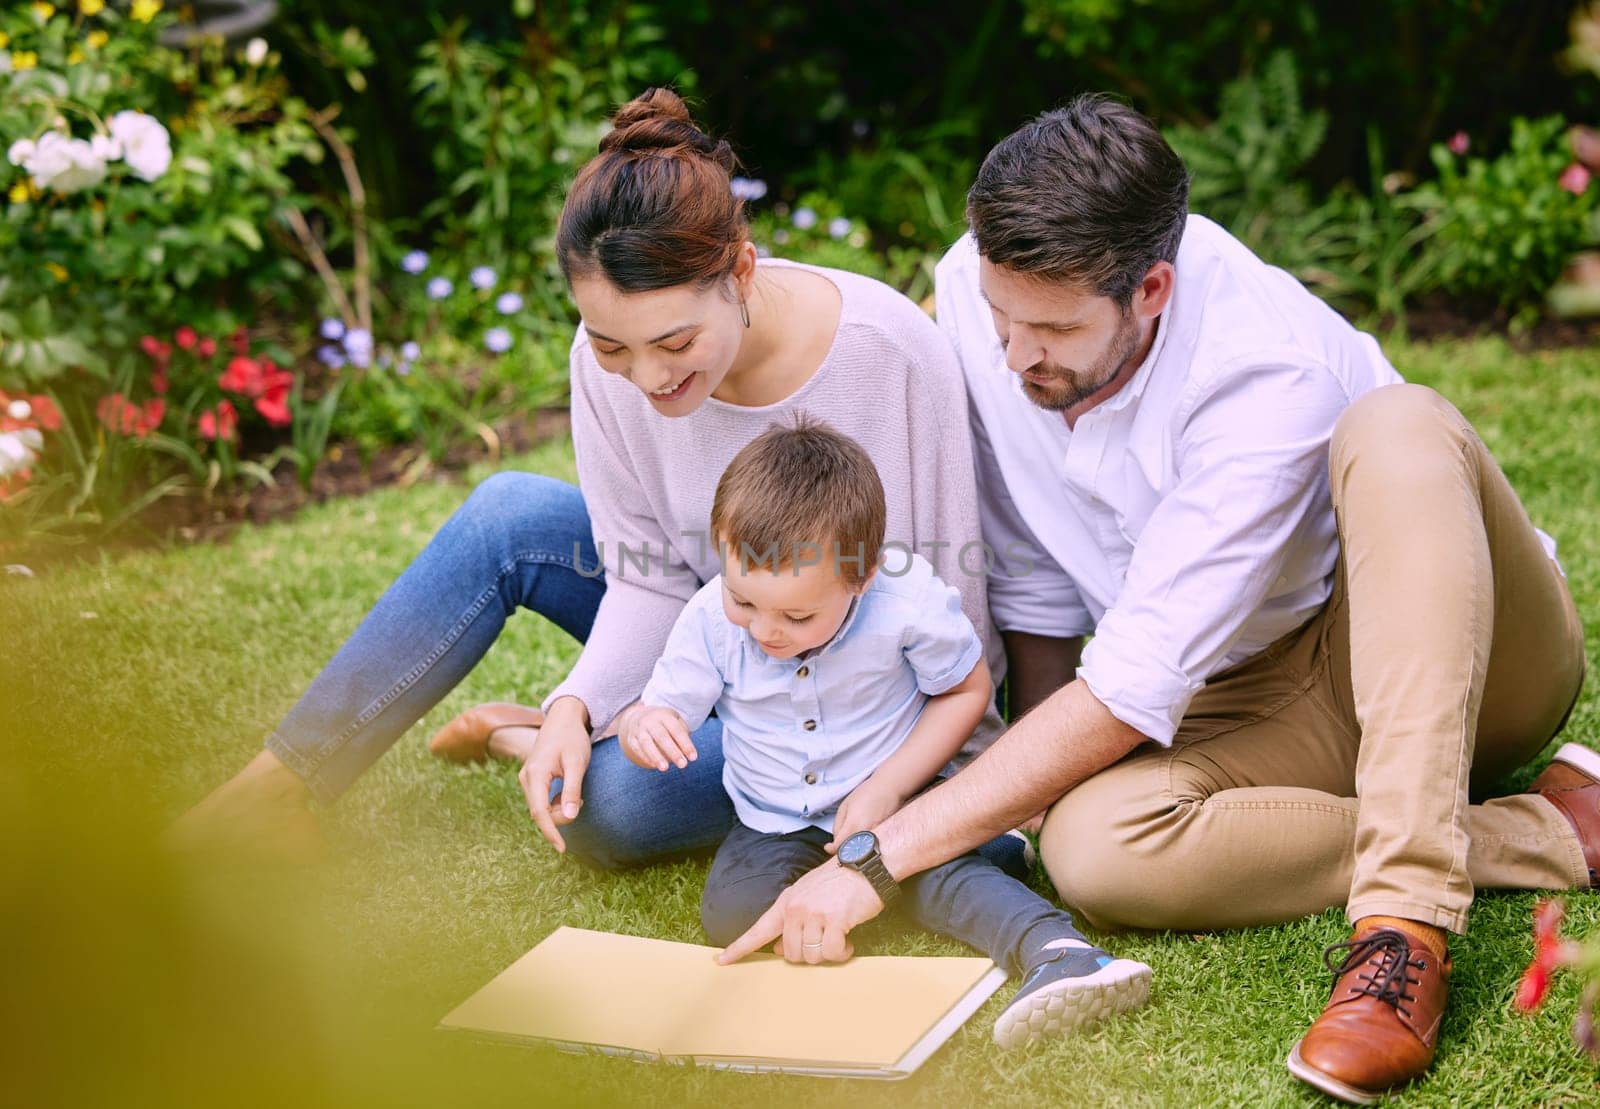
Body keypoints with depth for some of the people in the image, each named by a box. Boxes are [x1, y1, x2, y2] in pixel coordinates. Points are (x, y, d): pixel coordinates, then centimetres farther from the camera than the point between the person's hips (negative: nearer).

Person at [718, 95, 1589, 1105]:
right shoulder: (981, 289, -13)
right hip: (1257, 702, 5)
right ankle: (1551, 832, -18)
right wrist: (1041, 786, -1)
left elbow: (1138, 686, -33)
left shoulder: (1271, 371, -31)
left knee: (1395, 429, -36)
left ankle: (1406, 920, -41)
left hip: (1472, 653, -4)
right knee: (1092, 850, -29)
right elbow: (1034, 578, 2)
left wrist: (880, 857, -32)